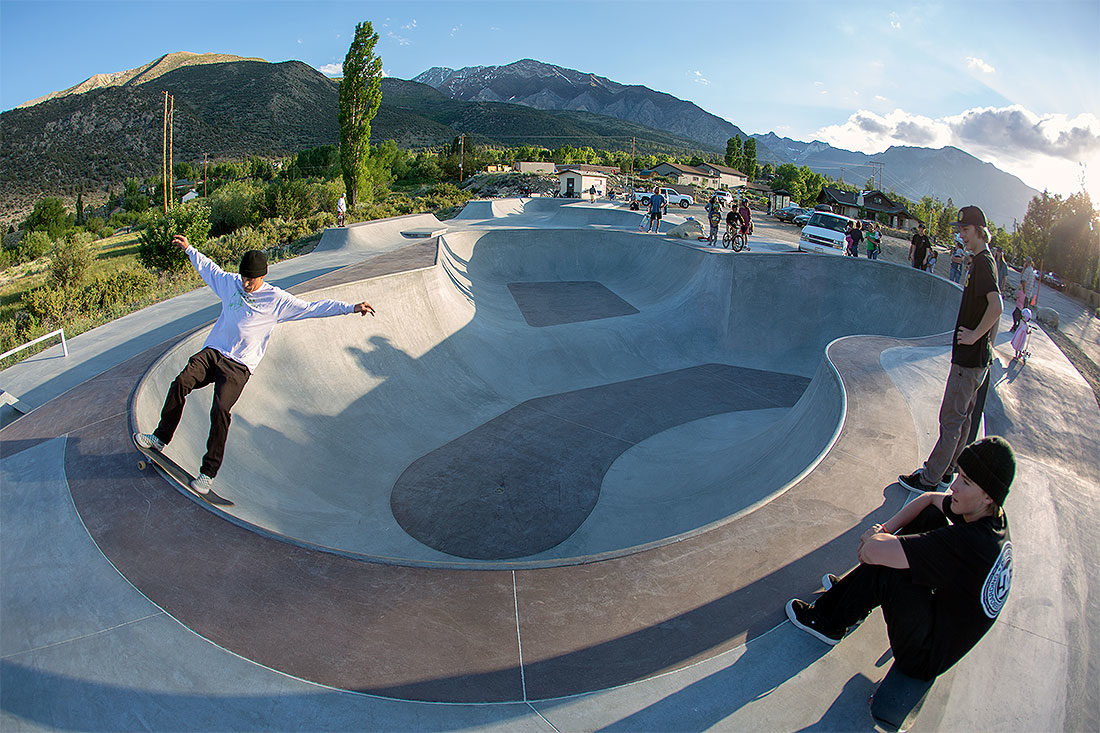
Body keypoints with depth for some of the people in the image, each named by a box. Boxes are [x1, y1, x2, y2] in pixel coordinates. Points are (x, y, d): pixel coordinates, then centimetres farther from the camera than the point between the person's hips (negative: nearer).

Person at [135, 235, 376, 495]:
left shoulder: (278, 300, -3)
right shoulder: (230, 282, 10)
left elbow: (313, 308, -5)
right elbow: (209, 268, 30)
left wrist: (352, 307, -12)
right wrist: (189, 249, 42)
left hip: (239, 366, -5)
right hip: (212, 352, 5)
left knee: (220, 411, -19)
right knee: (180, 384, -16)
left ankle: (209, 472, -10)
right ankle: (161, 438, 4)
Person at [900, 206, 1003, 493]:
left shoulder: (984, 262, -17)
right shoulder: (981, 261, 13)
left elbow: (997, 306, -32)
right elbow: (990, 306, 25)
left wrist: (975, 335, -22)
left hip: (970, 359, -10)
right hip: (974, 357, 10)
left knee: (951, 420, -3)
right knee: (962, 417, 17)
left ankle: (930, 479, 5)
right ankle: (947, 470, 29)